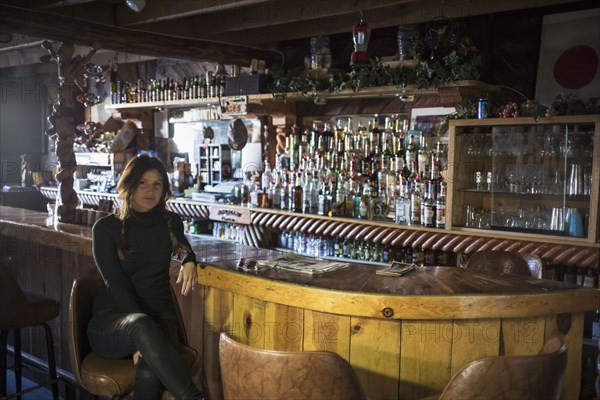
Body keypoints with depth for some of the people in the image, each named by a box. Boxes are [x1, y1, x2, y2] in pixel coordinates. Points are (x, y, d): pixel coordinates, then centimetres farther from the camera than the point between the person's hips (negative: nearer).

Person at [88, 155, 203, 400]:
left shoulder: (170, 222, 10)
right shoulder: (105, 228, 2)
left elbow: (182, 246, 30)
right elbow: (116, 283, -7)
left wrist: (189, 260, 3)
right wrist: (142, 332, -21)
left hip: (158, 317, 2)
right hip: (112, 319, -2)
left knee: (150, 372, -36)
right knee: (142, 325, -40)